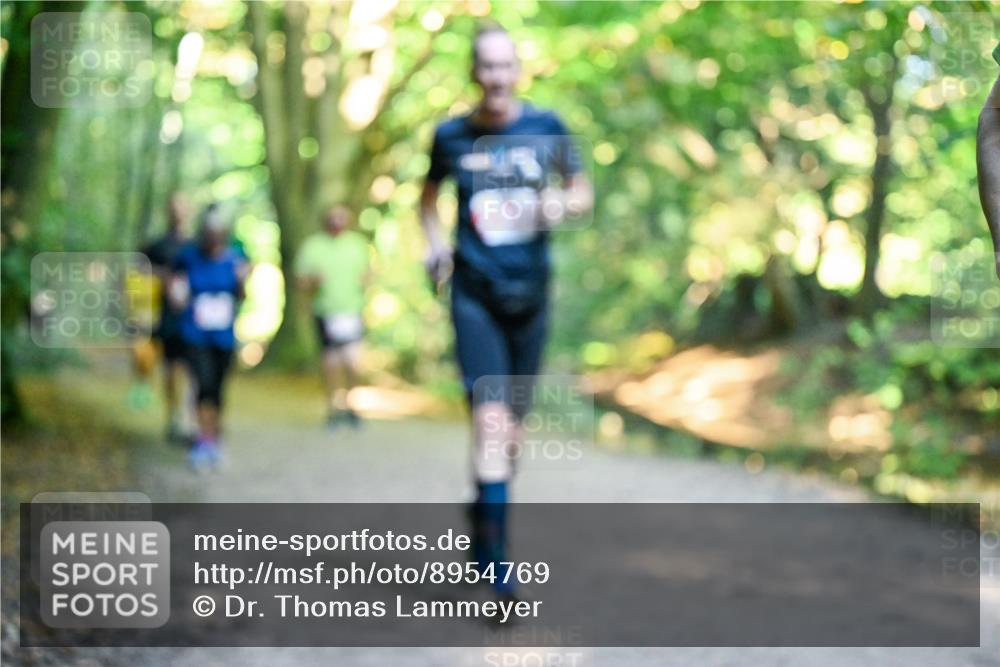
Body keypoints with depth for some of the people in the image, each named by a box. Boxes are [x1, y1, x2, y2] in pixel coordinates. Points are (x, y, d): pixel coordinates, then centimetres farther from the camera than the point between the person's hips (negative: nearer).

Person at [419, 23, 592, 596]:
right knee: (491, 419, -16)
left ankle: (485, 516, 37)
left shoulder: (546, 128, 1)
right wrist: (435, 243, 1)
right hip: (475, 295, -2)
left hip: (530, 296, 2)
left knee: (513, 429, 11)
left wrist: (562, 204, -13)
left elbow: (583, 192, 10)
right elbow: (429, 196, 19)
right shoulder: (452, 136, 1)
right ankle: (495, 561, -16)